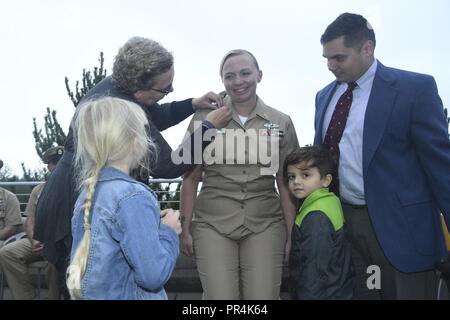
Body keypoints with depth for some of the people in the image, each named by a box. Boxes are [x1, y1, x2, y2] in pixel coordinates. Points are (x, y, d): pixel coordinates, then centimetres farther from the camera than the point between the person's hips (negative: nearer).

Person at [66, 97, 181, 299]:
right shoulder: (133, 196, -22)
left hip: (93, 294, 8)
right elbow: (154, 275, -25)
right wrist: (169, 231, -8)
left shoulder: (87, 193, 2)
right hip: (127, 295, -7)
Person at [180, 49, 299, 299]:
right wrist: (186, 228, 2)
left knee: (264, 297, -1)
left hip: (265, 225, 1)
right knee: (220, 296, -2)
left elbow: (286, 185, 6)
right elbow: (191, 178, 4)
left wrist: (291, 234, 4)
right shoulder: (204, 117, 2)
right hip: (212, 225, -1)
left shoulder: (281, 123, 5)